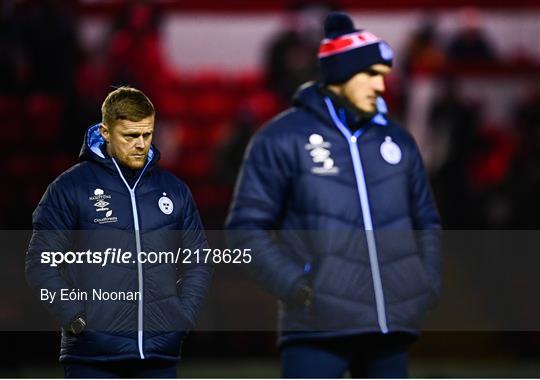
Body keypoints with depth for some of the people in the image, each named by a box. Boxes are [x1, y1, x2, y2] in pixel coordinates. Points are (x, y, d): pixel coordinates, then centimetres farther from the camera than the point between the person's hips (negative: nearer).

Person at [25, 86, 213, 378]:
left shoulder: (174, 190, 12)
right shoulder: (70, 187, 0)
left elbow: (199, 260, 19)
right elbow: (41, 263, -1)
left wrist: (185, 314, 5)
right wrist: (74, 316, -11)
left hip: (160, 354, 4)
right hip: (92, 355, -4)